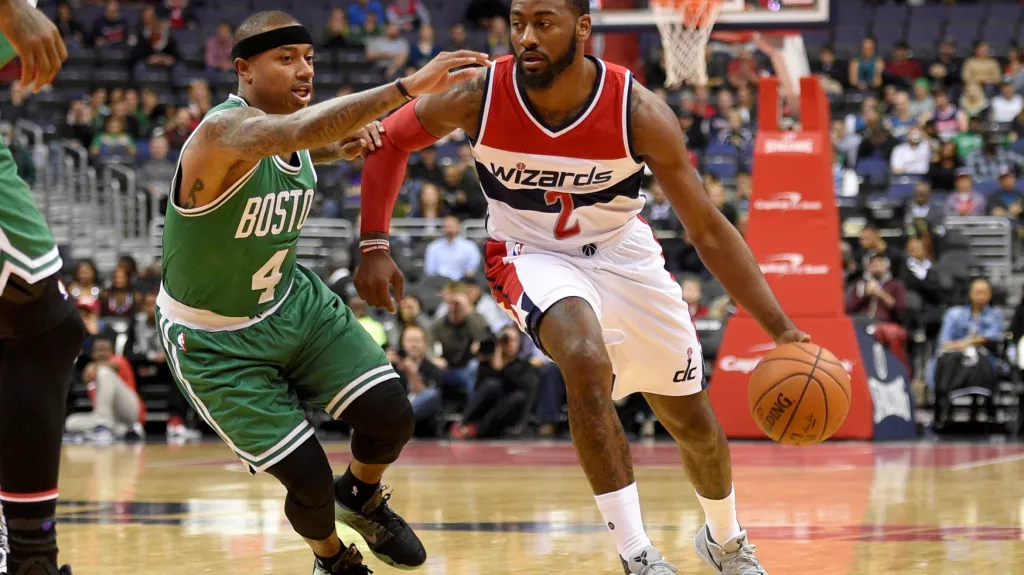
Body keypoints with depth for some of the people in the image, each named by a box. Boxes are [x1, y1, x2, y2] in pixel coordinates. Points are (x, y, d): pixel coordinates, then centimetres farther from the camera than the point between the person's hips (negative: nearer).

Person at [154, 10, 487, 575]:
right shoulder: (224, 131, -32)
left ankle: (361, 497, 26)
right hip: (216, 341, -7)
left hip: (292, 301, 7)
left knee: (391, 417, -9)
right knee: (310, 483, -9)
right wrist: (409, 87, -64)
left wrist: (343, 146, -8)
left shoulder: (294, 138, -6)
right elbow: (296, 129, -53)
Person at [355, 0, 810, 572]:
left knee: (693, 420, 12)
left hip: (623, 252, 2)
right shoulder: (479, 95, -24)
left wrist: (780, 328, -25)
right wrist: (375, 247, -13)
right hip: (533, 253, -2)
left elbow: (708, 229, -19)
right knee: (587, 362, -33)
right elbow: (391, 140, -5)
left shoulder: (639, 112, -26)